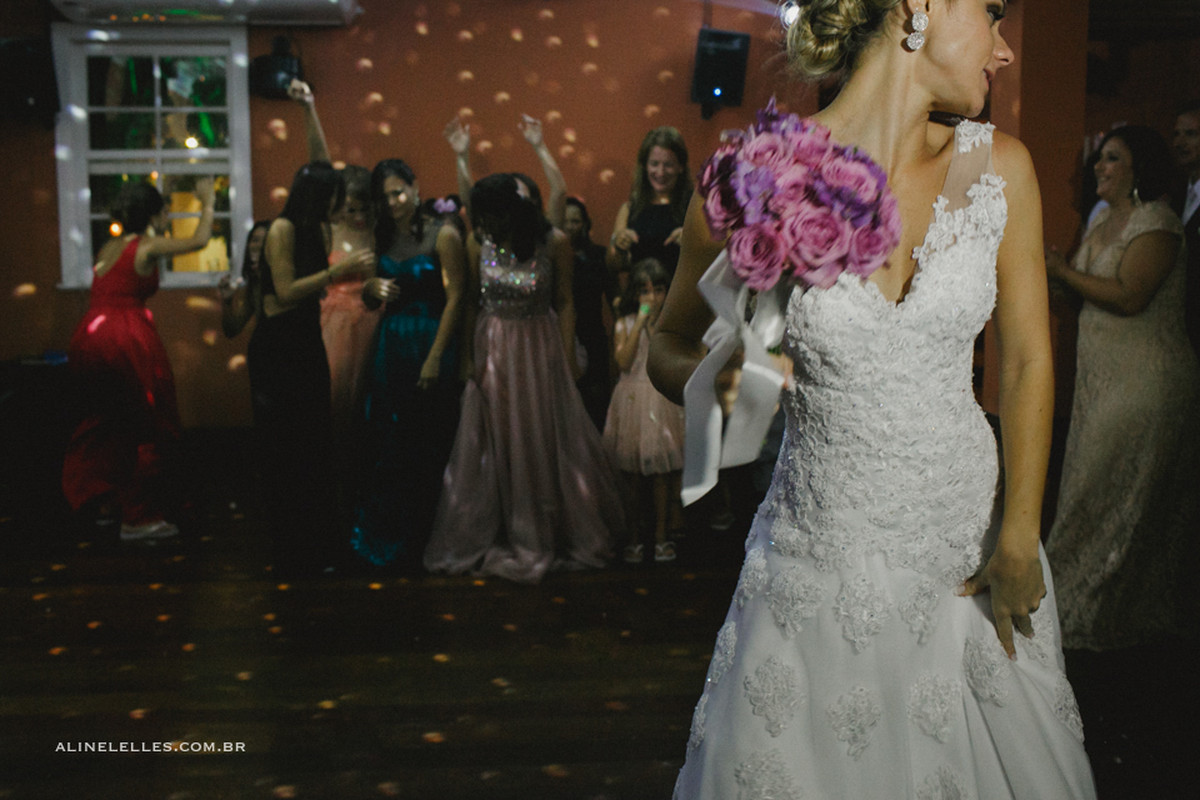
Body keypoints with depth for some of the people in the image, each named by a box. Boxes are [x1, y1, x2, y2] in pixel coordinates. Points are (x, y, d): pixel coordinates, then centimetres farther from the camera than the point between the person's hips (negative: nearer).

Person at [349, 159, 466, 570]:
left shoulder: (442, 235, -6)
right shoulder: (382, 238, 12)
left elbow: (454, 297, -10)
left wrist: (435, 358, -15)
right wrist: (371, 288, -6)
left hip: (430, 345, -5)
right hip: (389, 346, 5)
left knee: (425, 448, 2)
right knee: (385, 446, 6)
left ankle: (416, 543, 16)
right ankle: (381, 539, 19)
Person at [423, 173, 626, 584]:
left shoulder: (554, 243, -13)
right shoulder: (478, 242, -6)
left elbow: (564, 303, -6)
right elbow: (471, 302, 2)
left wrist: (567, 361, -7)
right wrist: (468, 357, 0)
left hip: (540, 350, -2)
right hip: (492, 351, 2)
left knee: (545, 445, 7)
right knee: (494, 445, 8)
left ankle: (548, 537, 24)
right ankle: (507, 539, 24)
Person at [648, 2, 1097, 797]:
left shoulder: (999, 167, -3)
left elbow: (1027, 359, 3)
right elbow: (669, 346, 1)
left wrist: (1018, 538, 0)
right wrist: (718, 381, -21)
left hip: (971, 538, 3)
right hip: (823, 548, -2)